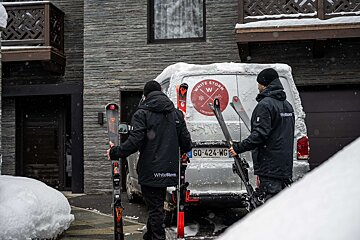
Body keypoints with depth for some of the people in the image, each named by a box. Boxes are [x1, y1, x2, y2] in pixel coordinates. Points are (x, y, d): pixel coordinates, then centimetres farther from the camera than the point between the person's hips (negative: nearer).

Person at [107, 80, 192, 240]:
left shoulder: (142, 113, -8)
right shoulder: (176, 113, 10)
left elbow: (135, 142, -18)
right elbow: (186, 143, 9)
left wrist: (115, 152, -5)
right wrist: (178, 153, 31)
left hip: (150, 171, -6)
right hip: (169, 171, 6)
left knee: (155, 208, 0)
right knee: (156, 206, 20)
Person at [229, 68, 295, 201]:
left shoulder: (265, 104, -13)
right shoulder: (287, 105, 18)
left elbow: (260, 134, -22)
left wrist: (238, 148, -17)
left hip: (270, 167, -10)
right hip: (285, 165, 10)